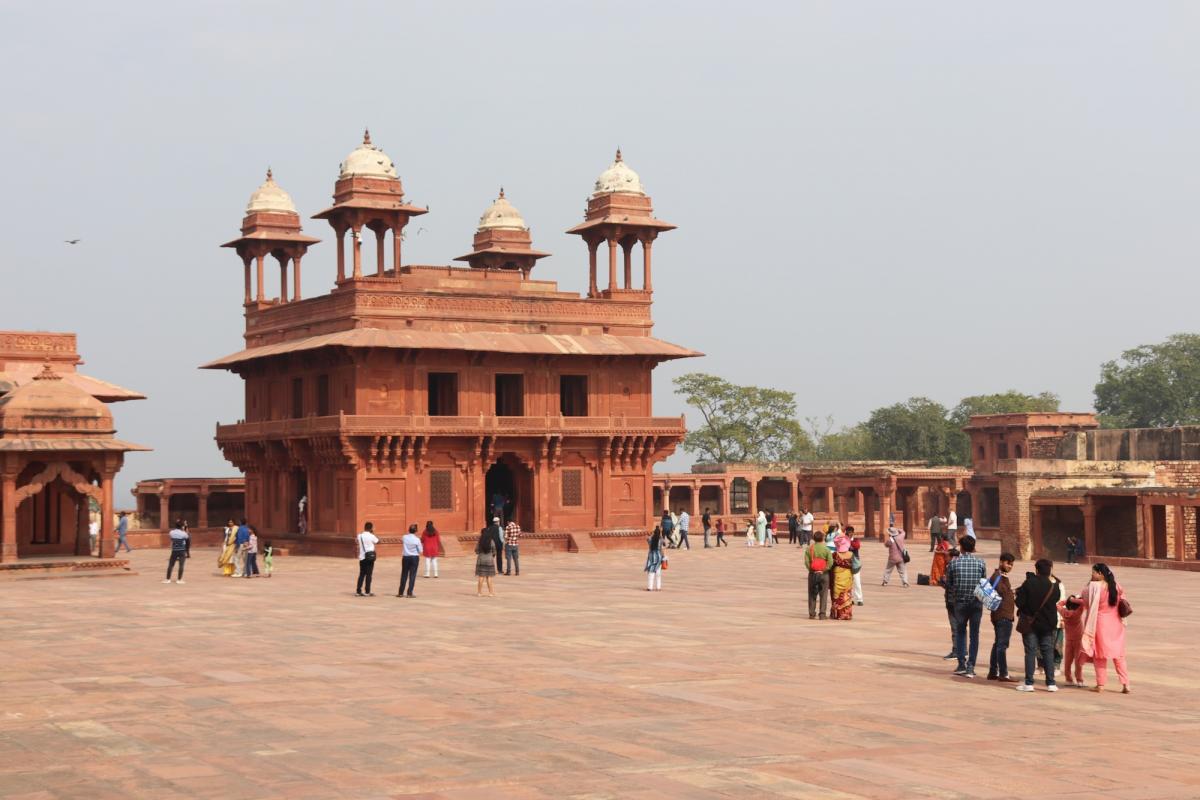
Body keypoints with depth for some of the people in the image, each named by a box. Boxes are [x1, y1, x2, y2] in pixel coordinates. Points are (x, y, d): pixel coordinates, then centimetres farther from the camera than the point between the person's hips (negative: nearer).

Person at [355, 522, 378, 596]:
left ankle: (358, 591, 9)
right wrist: (373, 533, 9)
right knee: (369, 574, 0)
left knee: (361, 574, 11)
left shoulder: (359, 536, 2)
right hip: (370, 557, -5)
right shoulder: (371, 536, -10)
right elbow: (378, 541, 4)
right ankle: (367, 592, 0)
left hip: (362, 557, 5)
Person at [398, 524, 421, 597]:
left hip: (406, 557, 3)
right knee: (412, 575, 1)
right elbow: (420, 550, -5)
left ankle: (400, 593, 16)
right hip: (414, 558, -3)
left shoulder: (404, 537, -3)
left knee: (404, 575, 12)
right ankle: (409, 593, -1)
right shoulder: (417, 539, -12)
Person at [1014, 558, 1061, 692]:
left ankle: (1029, 683, -2)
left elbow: (1020, 602, -16)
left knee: (1030, 652, 2)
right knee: (1048, 652, 10)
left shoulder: (1029, 583, -14)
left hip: (1030, 622, -2)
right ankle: (1050, 683, 8)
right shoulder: (1054, 586, -5)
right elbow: (1056, 600, 9)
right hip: (1048, 624, 2)